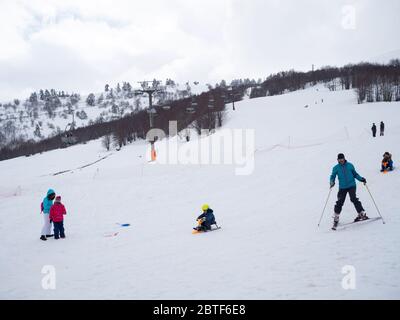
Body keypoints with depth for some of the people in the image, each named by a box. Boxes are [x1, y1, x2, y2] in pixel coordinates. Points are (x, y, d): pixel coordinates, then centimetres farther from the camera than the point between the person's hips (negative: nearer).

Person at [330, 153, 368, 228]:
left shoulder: (350, 165, 4)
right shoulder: (336, 168, 5)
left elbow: (355, 174, 13)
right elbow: (333, 177, 8)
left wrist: (361, 179, -1)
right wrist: (332, 182, -13)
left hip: (351, 185, -1)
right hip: (342, 187, 1)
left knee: (353, 198, -21)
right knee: (340, 202, -3)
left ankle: (362, 214, -16)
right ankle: (336, 218, 12)